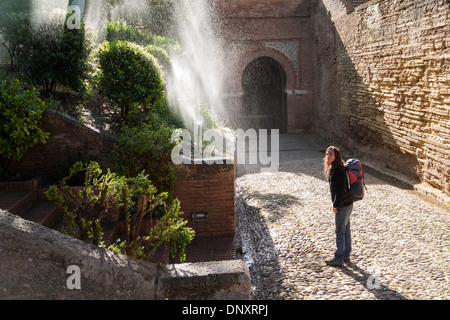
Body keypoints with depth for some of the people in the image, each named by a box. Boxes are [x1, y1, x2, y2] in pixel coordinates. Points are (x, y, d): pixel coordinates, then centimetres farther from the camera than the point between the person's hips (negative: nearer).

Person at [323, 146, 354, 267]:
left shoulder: (338, 170, -23)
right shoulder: (333, 168, 8)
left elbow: (340, 189, -23)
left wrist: (336, 205, -16)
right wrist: (336, 204, 15)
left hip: (343, 206, -10)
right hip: (347, 204, 10)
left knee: (340, 233, 2)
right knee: (346, 231, 19)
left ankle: (338, 259, 14)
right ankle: (346, 256, 32)